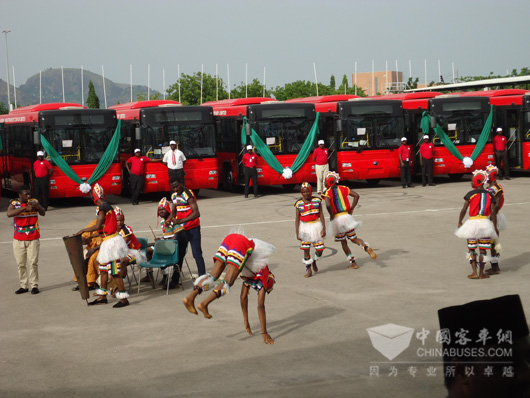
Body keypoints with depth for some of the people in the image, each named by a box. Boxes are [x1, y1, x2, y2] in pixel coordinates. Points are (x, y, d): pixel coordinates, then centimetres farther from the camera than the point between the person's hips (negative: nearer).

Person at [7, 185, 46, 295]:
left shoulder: (34, 202, 3)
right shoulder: (14, 203, -2)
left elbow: (43, 213, -1)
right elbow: (9, 214, -20)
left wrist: (37, 206, -22)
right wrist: (25, 208, -27)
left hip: (33, 238, 0)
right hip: (18, 239, 1)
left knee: (33, 263, -5)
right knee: (21, 264, 4)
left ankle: (34, 285, 1)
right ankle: (24, 286, 13)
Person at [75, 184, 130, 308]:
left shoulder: (102, 208, -16)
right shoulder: (107, 206, 13)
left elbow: (98, 226, -21)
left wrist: (83, 231, -11)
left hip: (111, 242, -10)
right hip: (108, 242, 10)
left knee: (115, 272, -6)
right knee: (103, 269, 17)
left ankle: (123, 298, -1)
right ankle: (102, 296, 25)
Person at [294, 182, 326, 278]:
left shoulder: (317, 201, -1)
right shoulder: (299, 203, -2)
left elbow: (321, 215, 3)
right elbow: (297, 218, 1)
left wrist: (323, 228, -3)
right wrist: (297, 232, -3)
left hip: (316, 226, 1)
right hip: (304, 227, -1)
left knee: (320, 249, 0)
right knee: (306, 249, -1)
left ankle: (314, 261, 31)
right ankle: (308, 270, 11)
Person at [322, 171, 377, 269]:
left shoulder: (327, 192, -8)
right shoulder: (343, 189, 7)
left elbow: (328, 205, -27)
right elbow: (356, 195, 2)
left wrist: (331, 216, -11)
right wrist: (351, 209, 7)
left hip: (336, 219, -4)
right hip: (346, 216, 4)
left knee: (343, 242, 10)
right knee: (354, 238, 15)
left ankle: (353, 263, 10)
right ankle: (366, 247, -15)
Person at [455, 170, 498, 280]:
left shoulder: (471, 194, -7)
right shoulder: (489, 195, 1)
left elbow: (464, 210, -7)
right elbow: (493, 212, -2)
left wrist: (459, 222, 7)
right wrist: (495, 227, 3)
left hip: (473, 222, -2)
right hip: (485, 223, 2)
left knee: (471, 249, 9)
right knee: (483, 249, 9)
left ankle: (474, 272, 2)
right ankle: (481, 273, 12)